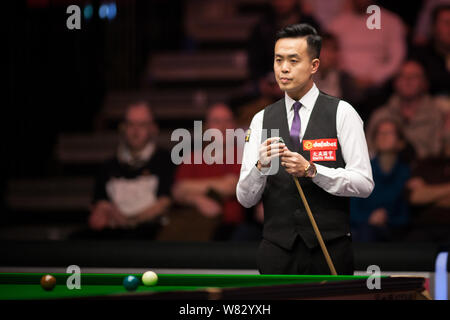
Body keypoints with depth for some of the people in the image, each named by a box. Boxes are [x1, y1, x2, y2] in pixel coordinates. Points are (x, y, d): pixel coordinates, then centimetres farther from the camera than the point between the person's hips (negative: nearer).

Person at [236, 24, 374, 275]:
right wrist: (261, 166, -17)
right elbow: (245, 198, 3)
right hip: (277, 251, 2)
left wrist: (311, 170, -18)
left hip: (330, 252, -2)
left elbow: (364, 184, -7)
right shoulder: (261, 120, 8)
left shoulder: (342, 114, 0)